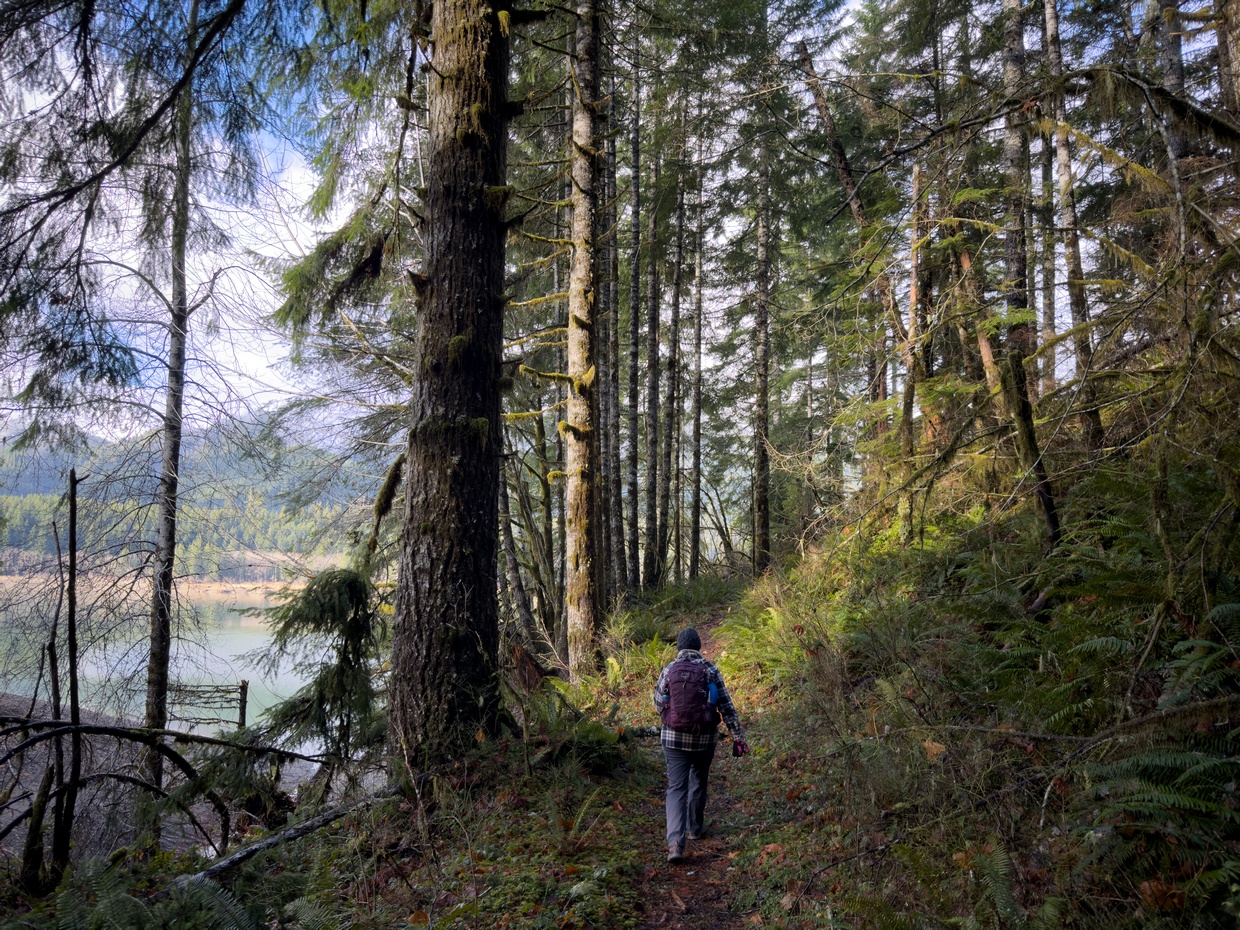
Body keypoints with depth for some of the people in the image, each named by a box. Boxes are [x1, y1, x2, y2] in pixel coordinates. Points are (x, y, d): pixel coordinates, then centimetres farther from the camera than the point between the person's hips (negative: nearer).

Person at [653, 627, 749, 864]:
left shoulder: (668, 670, -4)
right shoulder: (710, 670, -4)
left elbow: (658, 704, 4)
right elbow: (726, 706, -4)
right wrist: (738, 736, 1)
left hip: (673, 737, -1)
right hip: (704, 738, 1)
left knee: (676, 788, 1)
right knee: (698, 782, 22)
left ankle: (675, 842, -13)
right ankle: (695, 828, 38)